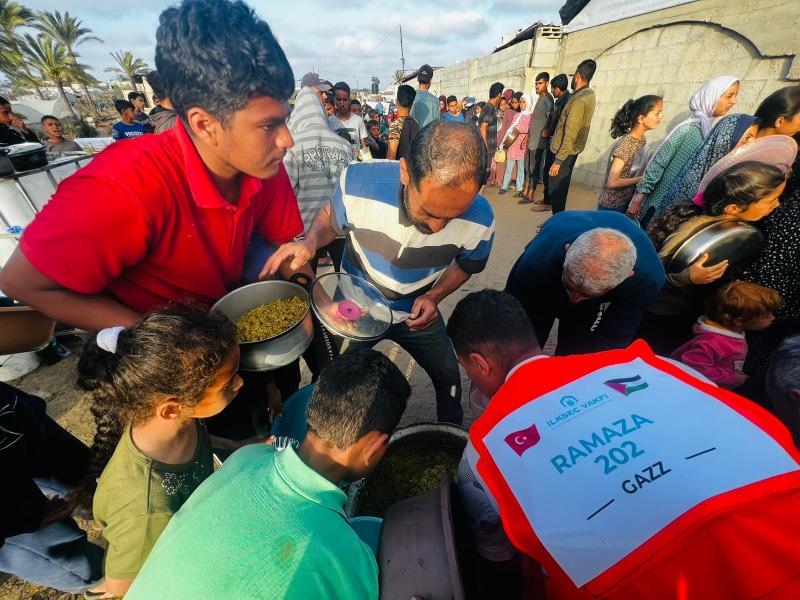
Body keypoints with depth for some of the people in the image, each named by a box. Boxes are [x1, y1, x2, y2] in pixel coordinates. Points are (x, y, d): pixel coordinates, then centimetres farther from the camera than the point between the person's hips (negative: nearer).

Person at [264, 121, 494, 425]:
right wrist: (310, 242, -30)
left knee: (449, 378, 16)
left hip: (418, 313, 1)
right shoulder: (357, 183, -33)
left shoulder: (480, 220, -27)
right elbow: (330, 217, -8)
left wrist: (434, 296, -20)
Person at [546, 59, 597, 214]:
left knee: (556, 191, -6)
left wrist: (558, 161, -23)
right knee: (560, 188, 15)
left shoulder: (579, 99, -18)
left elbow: (570, 134, -23)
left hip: (565, 152, -10)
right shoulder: (589, 94, 12)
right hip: (571, 150, 10)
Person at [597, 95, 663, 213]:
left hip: (627, 203, 8)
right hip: (611, 206, -8)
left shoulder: (642, 140, 4)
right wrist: (642, 178, -17)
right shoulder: (625, 144, -21)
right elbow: (612, 182, -24)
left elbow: (634, 171, 12)